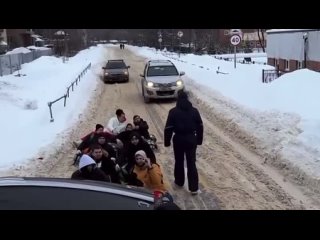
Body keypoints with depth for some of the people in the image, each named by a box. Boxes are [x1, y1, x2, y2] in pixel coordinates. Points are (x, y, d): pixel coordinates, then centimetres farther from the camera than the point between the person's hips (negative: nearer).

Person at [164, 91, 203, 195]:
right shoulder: (194, 110, 1)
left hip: (178, 139, -2)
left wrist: (167, 141, 0)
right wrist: (199, 139, 14)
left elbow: (168, 128, -8)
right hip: (191, 139, 2)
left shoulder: (173, 111, -8)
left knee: (179, 161, 17)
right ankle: (194, 188, 3)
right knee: (191, 163, 5)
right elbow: (200, 126, 6)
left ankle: (179, 181, 33)